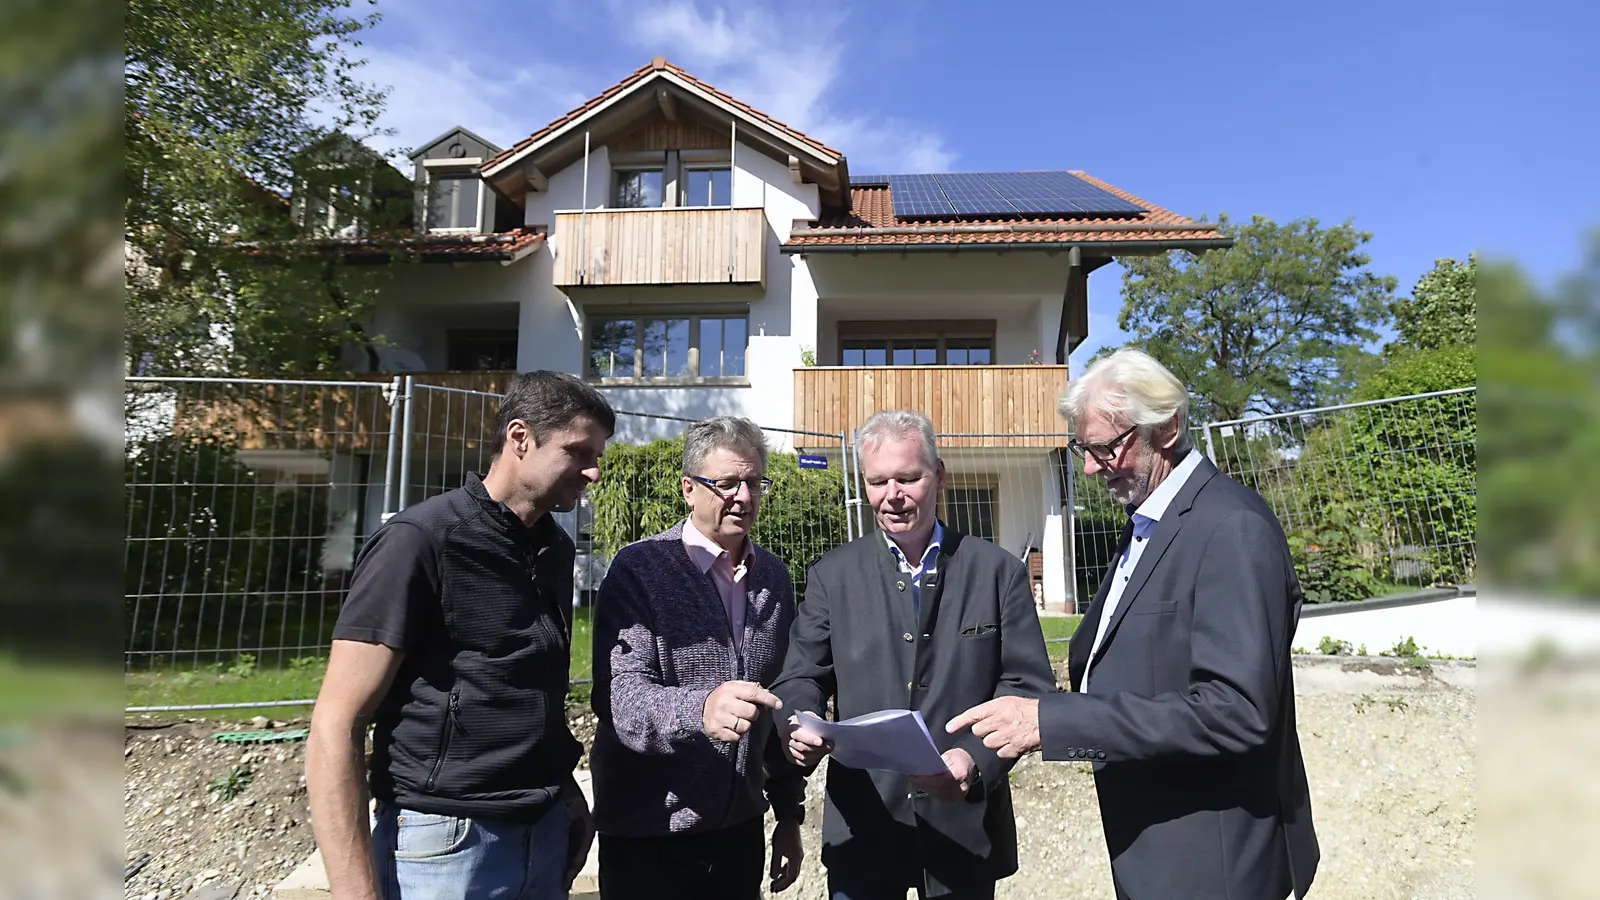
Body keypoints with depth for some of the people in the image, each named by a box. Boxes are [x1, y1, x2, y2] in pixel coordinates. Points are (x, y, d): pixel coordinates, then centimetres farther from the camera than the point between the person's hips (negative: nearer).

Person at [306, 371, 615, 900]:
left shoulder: (556, 548, 5)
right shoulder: (421, 540, -16)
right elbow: (334, 731, -16)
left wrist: (566, 795, 10)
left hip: (544, 835, 7)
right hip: (445, 843, -6)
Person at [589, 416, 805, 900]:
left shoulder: (775, 578, 5)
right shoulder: (639, 569, -12)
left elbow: (782, 705, 10)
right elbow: (618, 696, -22)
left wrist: (790, 814, 11)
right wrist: (700, 709, -40)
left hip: (741, 827, 5)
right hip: (647, 837, -4)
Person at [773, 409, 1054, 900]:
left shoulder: (999, 571, 0)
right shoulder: (832, 574, 3)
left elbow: (1028, 685, -3)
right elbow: (802, 677, 2)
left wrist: (977, 759, -19)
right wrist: (799, 726, -19)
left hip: (966, 824, 0)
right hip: (860, 826, 1)